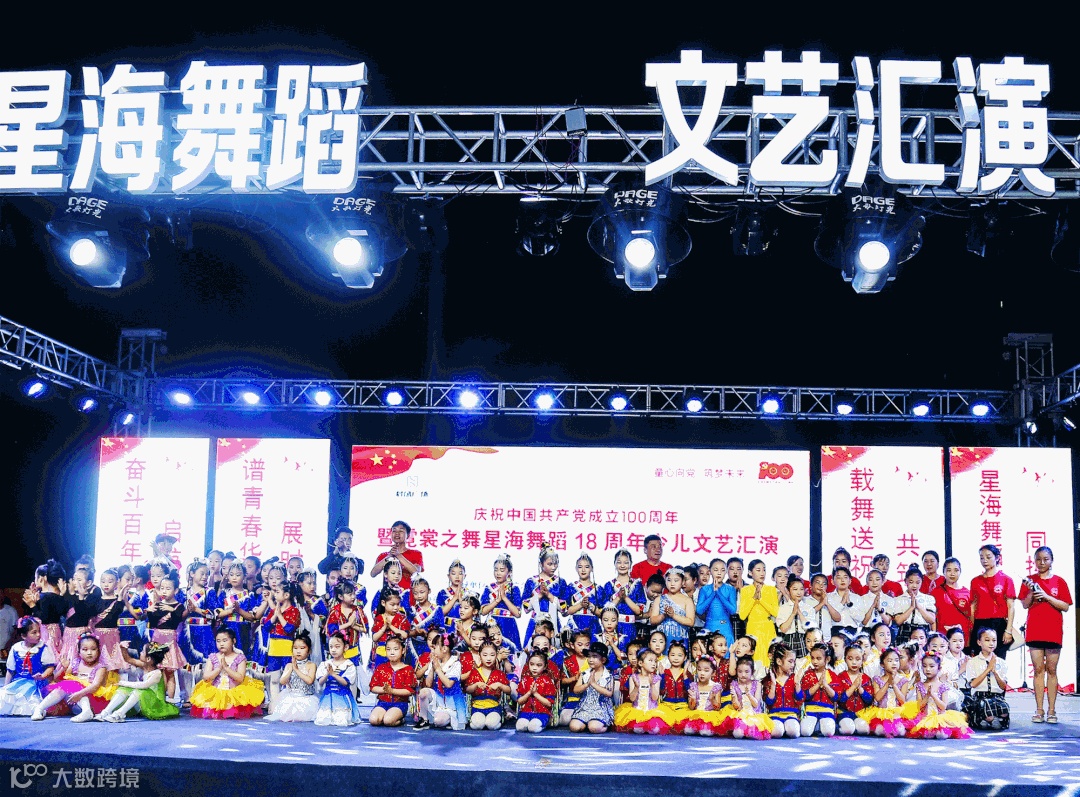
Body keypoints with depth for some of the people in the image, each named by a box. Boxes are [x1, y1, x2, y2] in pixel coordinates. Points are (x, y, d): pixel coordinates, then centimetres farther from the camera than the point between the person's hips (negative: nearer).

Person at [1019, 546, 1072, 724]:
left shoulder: (1059, 581, 4)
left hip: (1053, 632, -1)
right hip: (1034, 632, 1)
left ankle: (1052, 710, 4)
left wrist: (1047, 596, -12)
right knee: (1038, 670, 1)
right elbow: (1025, 605, 4)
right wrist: (1031, 592, -13)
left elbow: (1066, 607, -2)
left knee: (1051, 670, 1)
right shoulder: (1030, 580, 7)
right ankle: (1039, 710, 2)